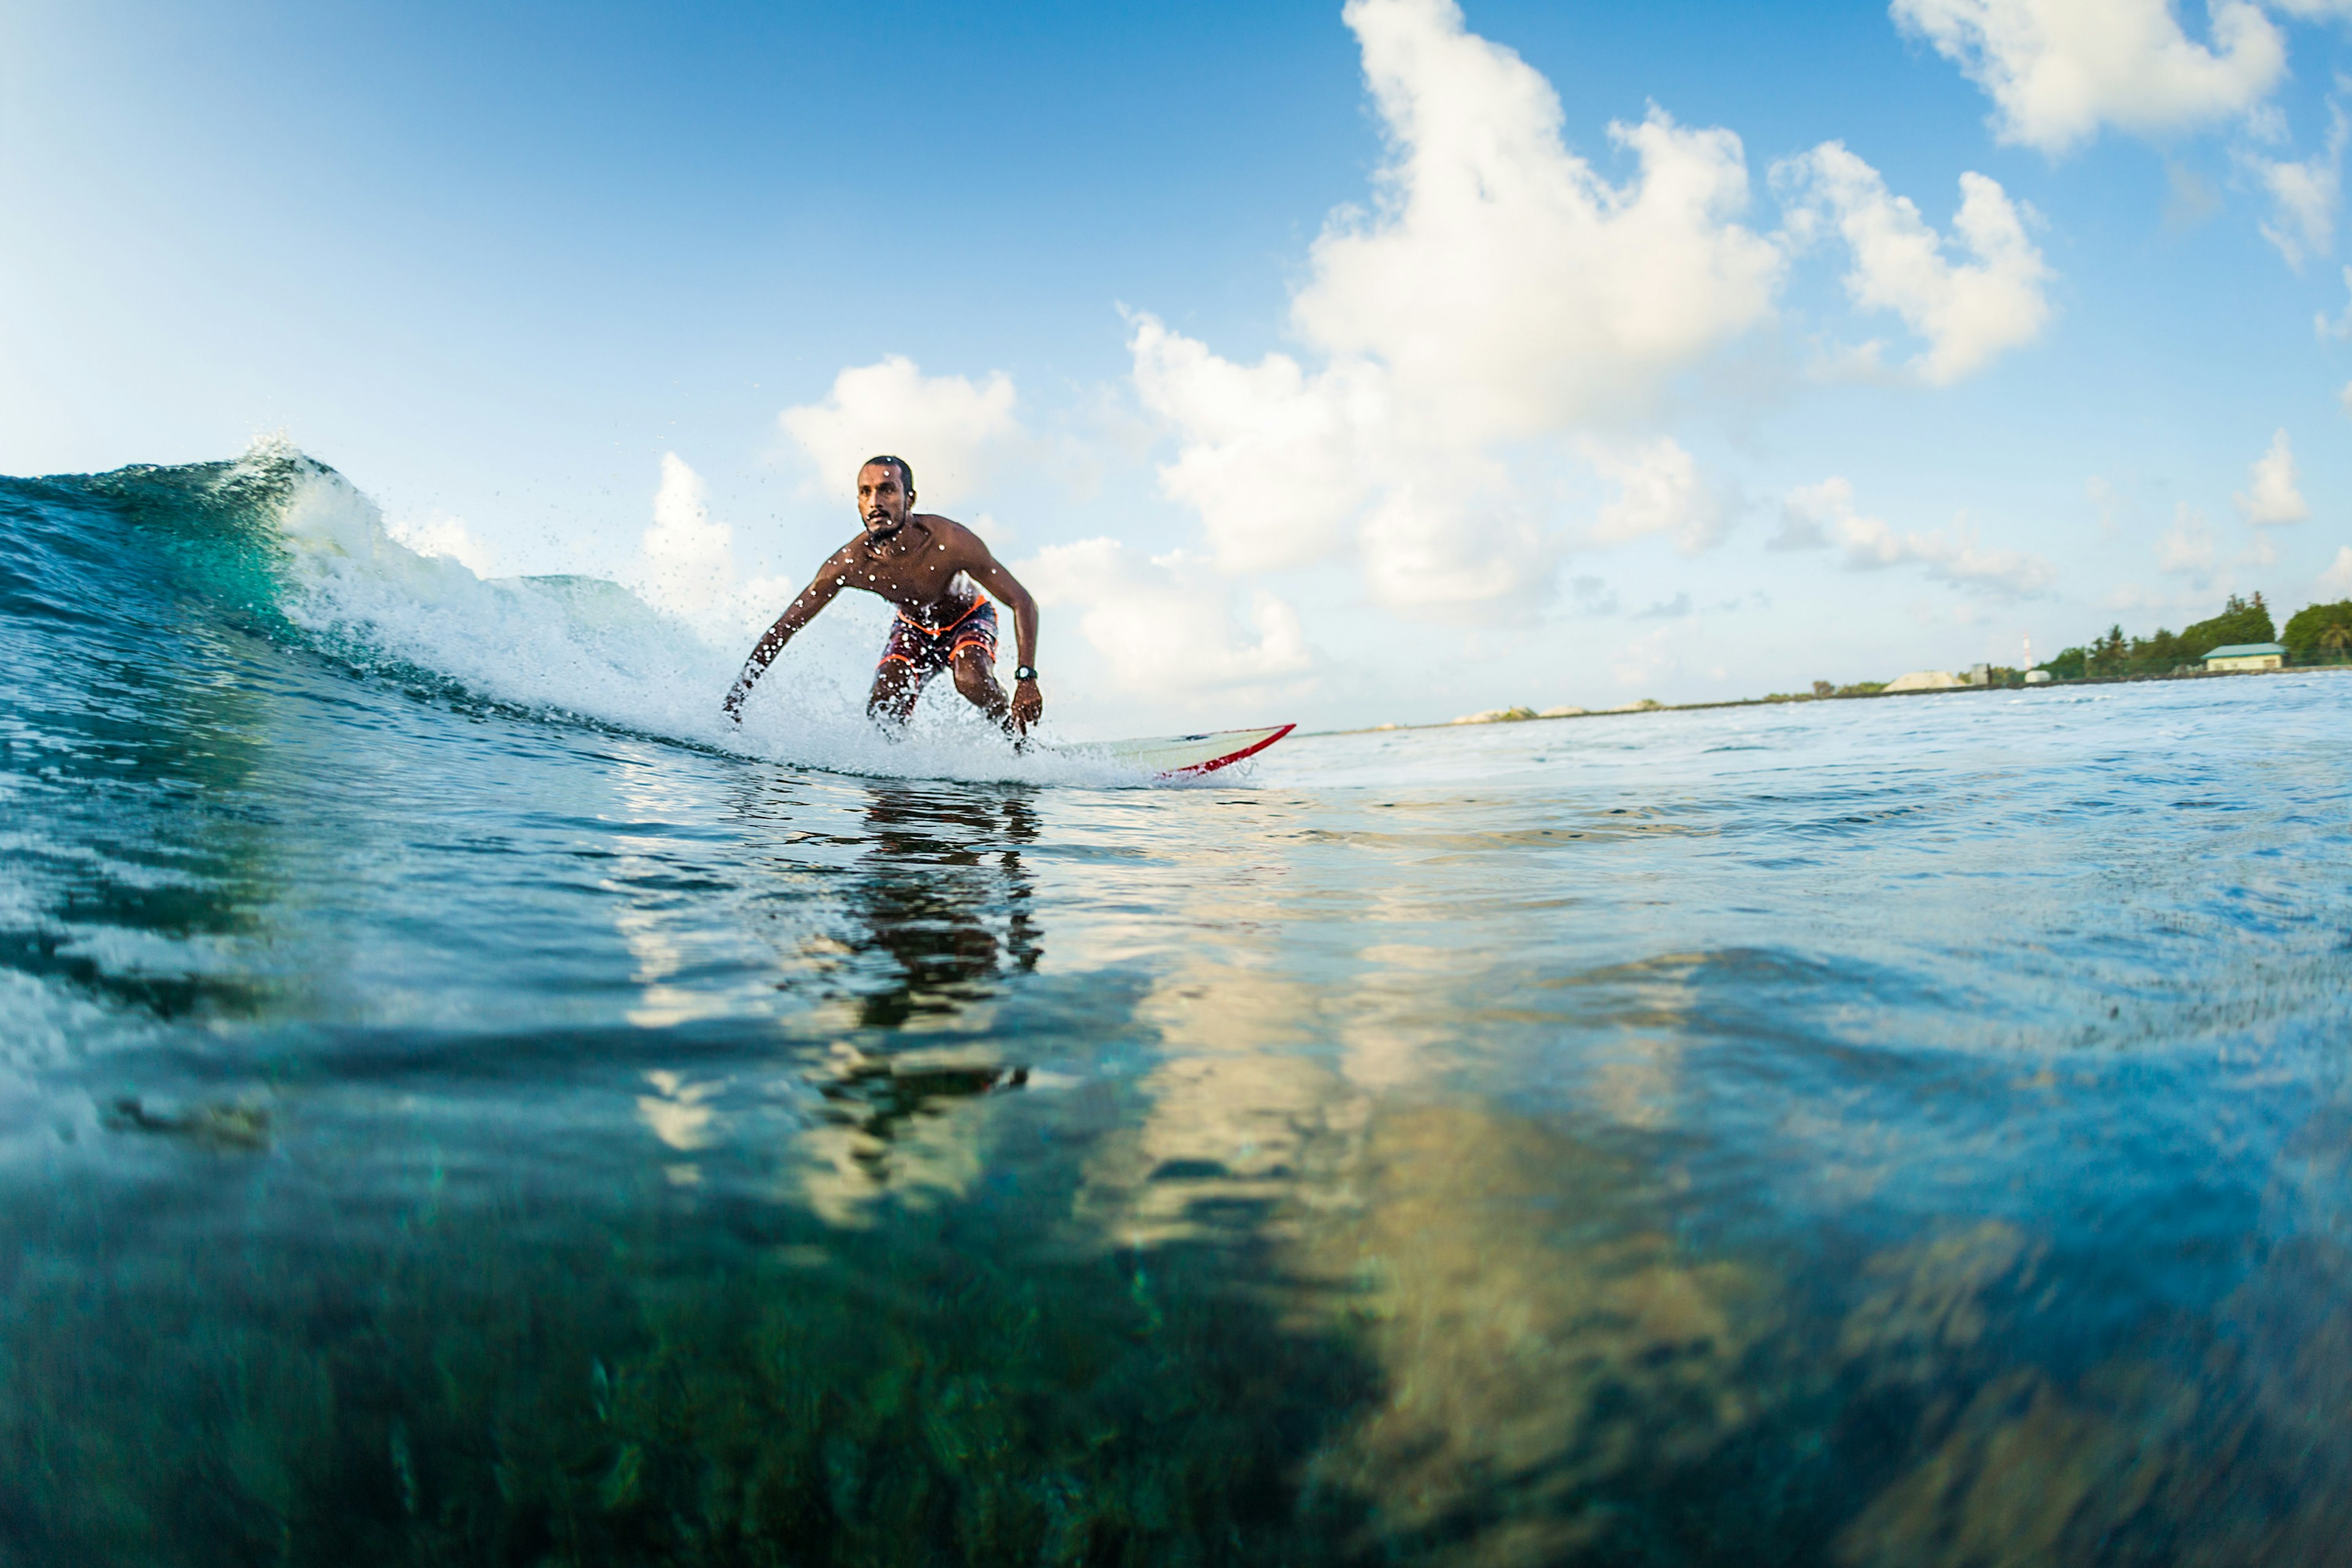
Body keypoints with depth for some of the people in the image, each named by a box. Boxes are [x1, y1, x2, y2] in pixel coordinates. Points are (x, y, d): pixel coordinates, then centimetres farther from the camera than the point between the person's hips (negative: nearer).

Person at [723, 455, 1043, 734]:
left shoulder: (950, 541, -37)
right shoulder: (850, 563, -29)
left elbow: (1022, 602, -30)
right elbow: (784, 627, -19)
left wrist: (1027, 678, -40)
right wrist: (738, 694, -24)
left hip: (968, 619, -3)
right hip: (913, 627, 3)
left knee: (973, 682, -32)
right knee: (882, 711, -16)